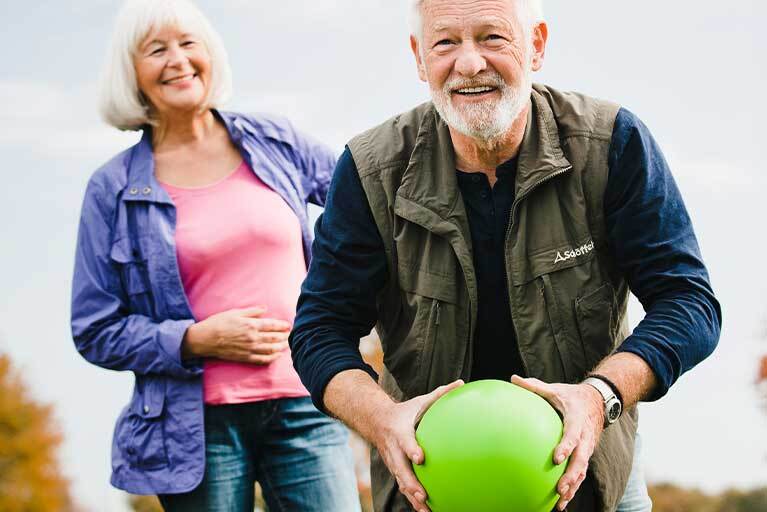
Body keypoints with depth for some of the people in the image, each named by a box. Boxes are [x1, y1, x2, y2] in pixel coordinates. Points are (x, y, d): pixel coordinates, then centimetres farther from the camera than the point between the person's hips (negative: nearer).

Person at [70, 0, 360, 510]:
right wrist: (197, 339, -11)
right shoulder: (114, 190, 1)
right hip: (201, 427, -1)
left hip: (305, 408, 2)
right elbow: (96, 331, 1)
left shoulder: (275, 142, 8)